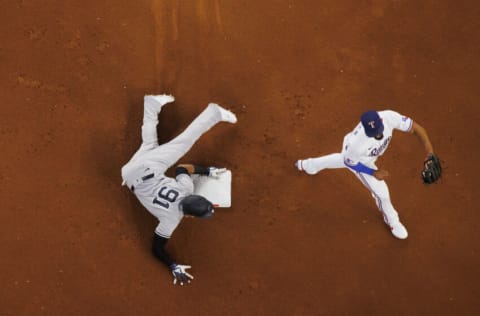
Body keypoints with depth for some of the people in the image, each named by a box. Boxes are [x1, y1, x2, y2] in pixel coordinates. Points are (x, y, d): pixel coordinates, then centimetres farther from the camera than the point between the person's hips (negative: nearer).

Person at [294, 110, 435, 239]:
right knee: (381, 192, 8)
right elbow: (350, 162, -25)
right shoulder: (356, 142, -48)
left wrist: (430, 154, -40)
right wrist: (373, 172, -27)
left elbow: (416, 128, -33)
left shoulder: (389, 117, -42)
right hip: (360, 161, -5)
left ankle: (307, 165, 67)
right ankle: (391, 220, 43)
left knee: (340, 159, 36)